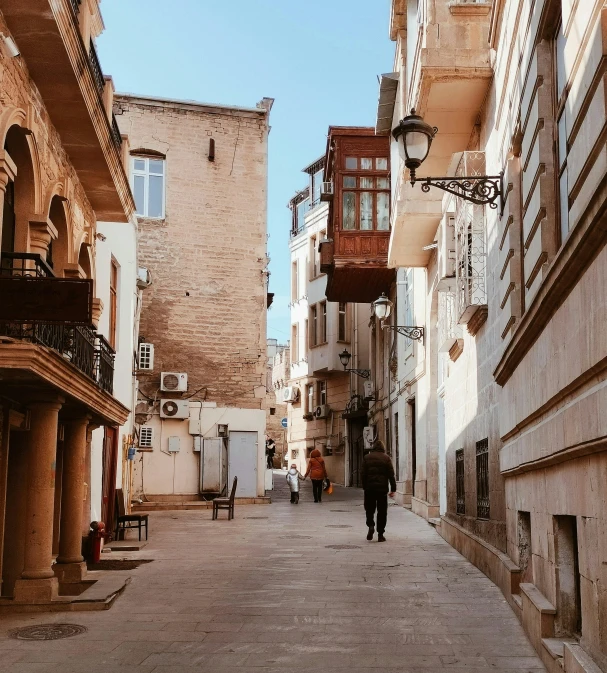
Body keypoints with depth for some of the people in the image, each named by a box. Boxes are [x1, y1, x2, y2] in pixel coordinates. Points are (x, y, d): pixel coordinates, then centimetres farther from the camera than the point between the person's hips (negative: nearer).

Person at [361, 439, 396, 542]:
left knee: (369, 509, 13)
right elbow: (391, 475, -1)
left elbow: (363, 474, 3)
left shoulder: (367, 457, 3)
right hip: (382, 488, -1)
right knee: (382, 511, 5)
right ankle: (380, 534, 4)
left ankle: (371, 526, -13)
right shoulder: (386, 458, 0)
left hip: (369, 488, 1)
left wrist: (364, 487, 9)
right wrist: (393, 489, 2)